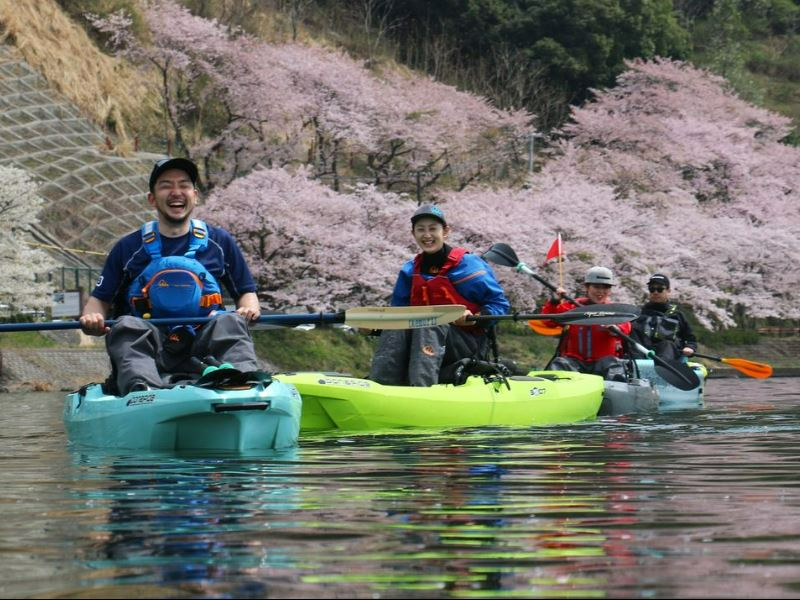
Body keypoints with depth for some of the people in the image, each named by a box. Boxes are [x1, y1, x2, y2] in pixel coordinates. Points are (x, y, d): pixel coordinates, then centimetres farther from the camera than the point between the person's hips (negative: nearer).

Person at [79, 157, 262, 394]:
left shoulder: (220, 242, 18)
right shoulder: (128, 248, 15)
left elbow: (246, 292, 20)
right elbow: (99, 299, 13)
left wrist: (249, 308, -5)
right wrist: (92, 318, -11)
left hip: (203, 345, 1)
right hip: (147, 347, -1)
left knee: (229, 323, -29)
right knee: (127, 326, -31)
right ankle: (141, 388, -60)